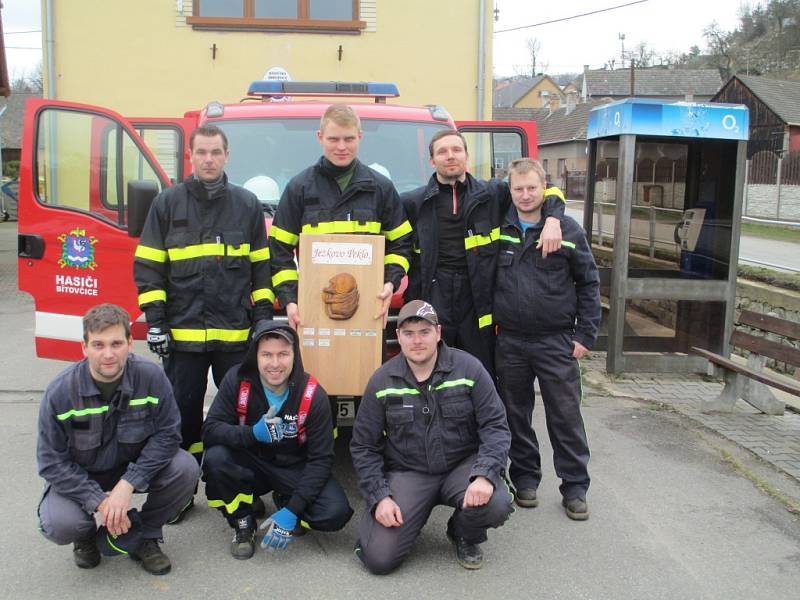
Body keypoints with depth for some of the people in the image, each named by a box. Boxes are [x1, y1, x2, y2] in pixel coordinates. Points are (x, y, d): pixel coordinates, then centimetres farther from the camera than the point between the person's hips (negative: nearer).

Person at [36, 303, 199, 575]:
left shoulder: (151, 376, -20)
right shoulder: (60, 392, -22)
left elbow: (167, 433, -17)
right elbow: (51, 461, -17)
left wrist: (127, 484, -27)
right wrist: (100, 501, -26)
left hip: (134, 468, 1)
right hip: (79, 477, -1)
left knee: (185, 468, -25)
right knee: (59, 525, -29)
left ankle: (141, 537, 1)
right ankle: (87, 536, 11)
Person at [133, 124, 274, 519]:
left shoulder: (247, 204, 8)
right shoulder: (167, 204, 5)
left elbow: (261, 267, 10)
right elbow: (148, 267, 4)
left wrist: (263, 318, 3)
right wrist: (154, 321, -3)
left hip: (236, 334, 1)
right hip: (182, 332, 0)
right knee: (183, 414, 6)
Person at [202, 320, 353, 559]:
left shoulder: (313, 396, -19)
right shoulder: (237, 380, -16)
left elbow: (321, 459, -17)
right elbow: (210, 430, -20)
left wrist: (292, 511, -25)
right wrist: (253, 434, -38)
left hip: (295, 468, -1)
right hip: (251, 464, 1)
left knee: (335, 513, -25)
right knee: (215, 457, -31)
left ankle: (284, 503, 9)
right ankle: (243, 523, -3)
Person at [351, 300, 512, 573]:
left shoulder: (469, 368, -7)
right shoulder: (381, 381, -3)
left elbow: (495, 426, -7)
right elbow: (363, 446, 2)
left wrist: (485, 475, -24)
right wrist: (379, 497, -10)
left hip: (462, 465, 0)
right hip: (407, 473, 0)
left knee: (496, 505, -31)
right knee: (379, 558, -17)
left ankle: (465, 535, 7)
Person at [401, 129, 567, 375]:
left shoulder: (493, 193, 9)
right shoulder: (413, 202, 7)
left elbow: (547, 191, 13)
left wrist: (552, 221, -4)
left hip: (478, 302, 1)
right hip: (433, 297, -1)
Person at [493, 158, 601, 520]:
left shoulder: (569, 230, -1)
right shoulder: (498, 229, 4)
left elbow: (588, 283, 2)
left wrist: (585, 335, -3)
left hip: (556, 341, -2)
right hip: (509, 341, 2)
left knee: (566, 417, 3)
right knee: (516, 415, 12)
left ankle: (575, 487, 16)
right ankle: (525, 478, 27)